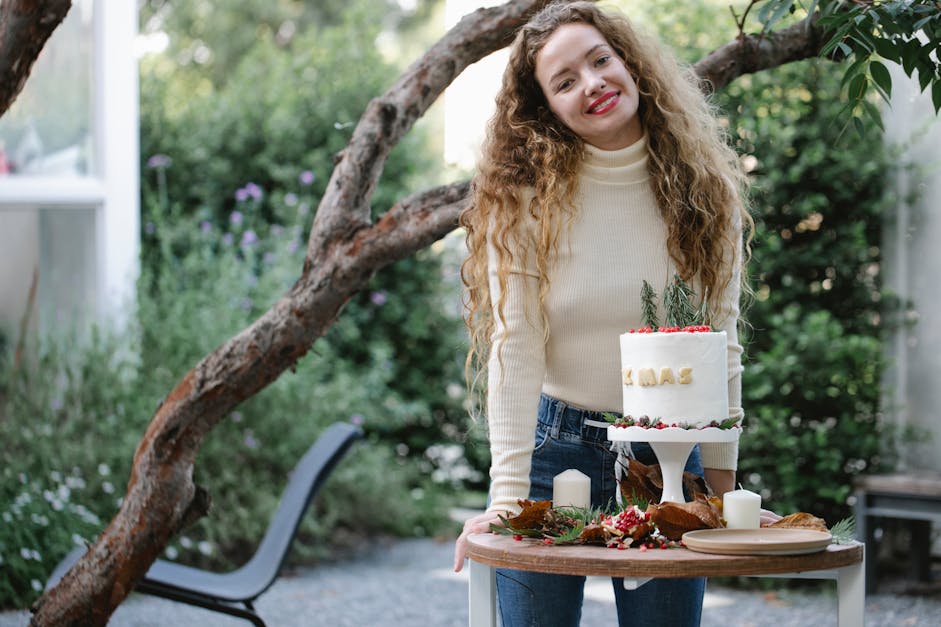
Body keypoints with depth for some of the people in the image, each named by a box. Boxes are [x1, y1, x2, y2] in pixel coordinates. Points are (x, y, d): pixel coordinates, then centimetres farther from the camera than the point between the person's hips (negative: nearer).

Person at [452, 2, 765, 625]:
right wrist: (507, 494, -19)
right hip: (553, 448, -1)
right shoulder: (526, 198, -8)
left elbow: (722, 345, 1)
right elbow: (514, 347, -14)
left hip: (668, 454, 2)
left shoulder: (704, 187, -1)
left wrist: (721, 482, 0)